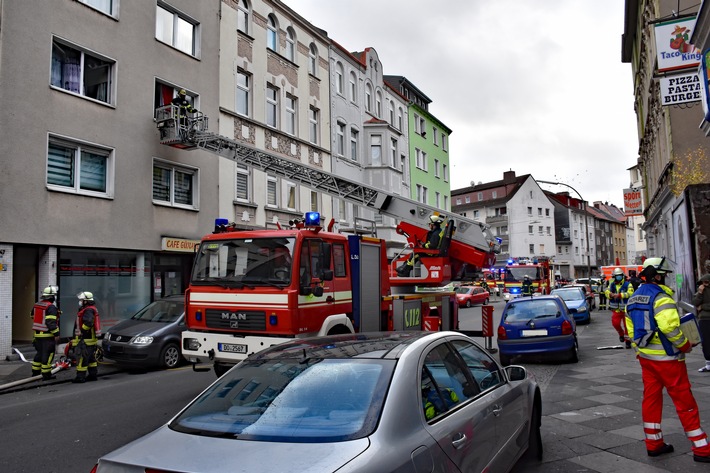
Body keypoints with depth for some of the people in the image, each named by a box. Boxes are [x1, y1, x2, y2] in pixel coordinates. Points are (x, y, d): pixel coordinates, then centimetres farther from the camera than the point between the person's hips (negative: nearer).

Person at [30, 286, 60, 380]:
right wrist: (56, 333, -19)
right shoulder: (51, 307, -17)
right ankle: (46, 375, 1)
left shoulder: (36, 305, 11)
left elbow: (33, 317, 21)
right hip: (47, 335, -8)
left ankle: (35, 372, 25)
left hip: (37, 334, 8)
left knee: (39, 353, 19)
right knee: (48, 354, -2)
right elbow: (51, 322, -22)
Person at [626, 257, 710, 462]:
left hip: (645, 357, 8)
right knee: (684, 401, 1)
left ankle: (654, 443, 20)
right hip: (666, 358, -8)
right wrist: (685, 345, -12)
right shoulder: (661, 297, -17)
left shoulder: (633, 299, 10)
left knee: (651, 398, 12)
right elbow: (669, 326, -27)